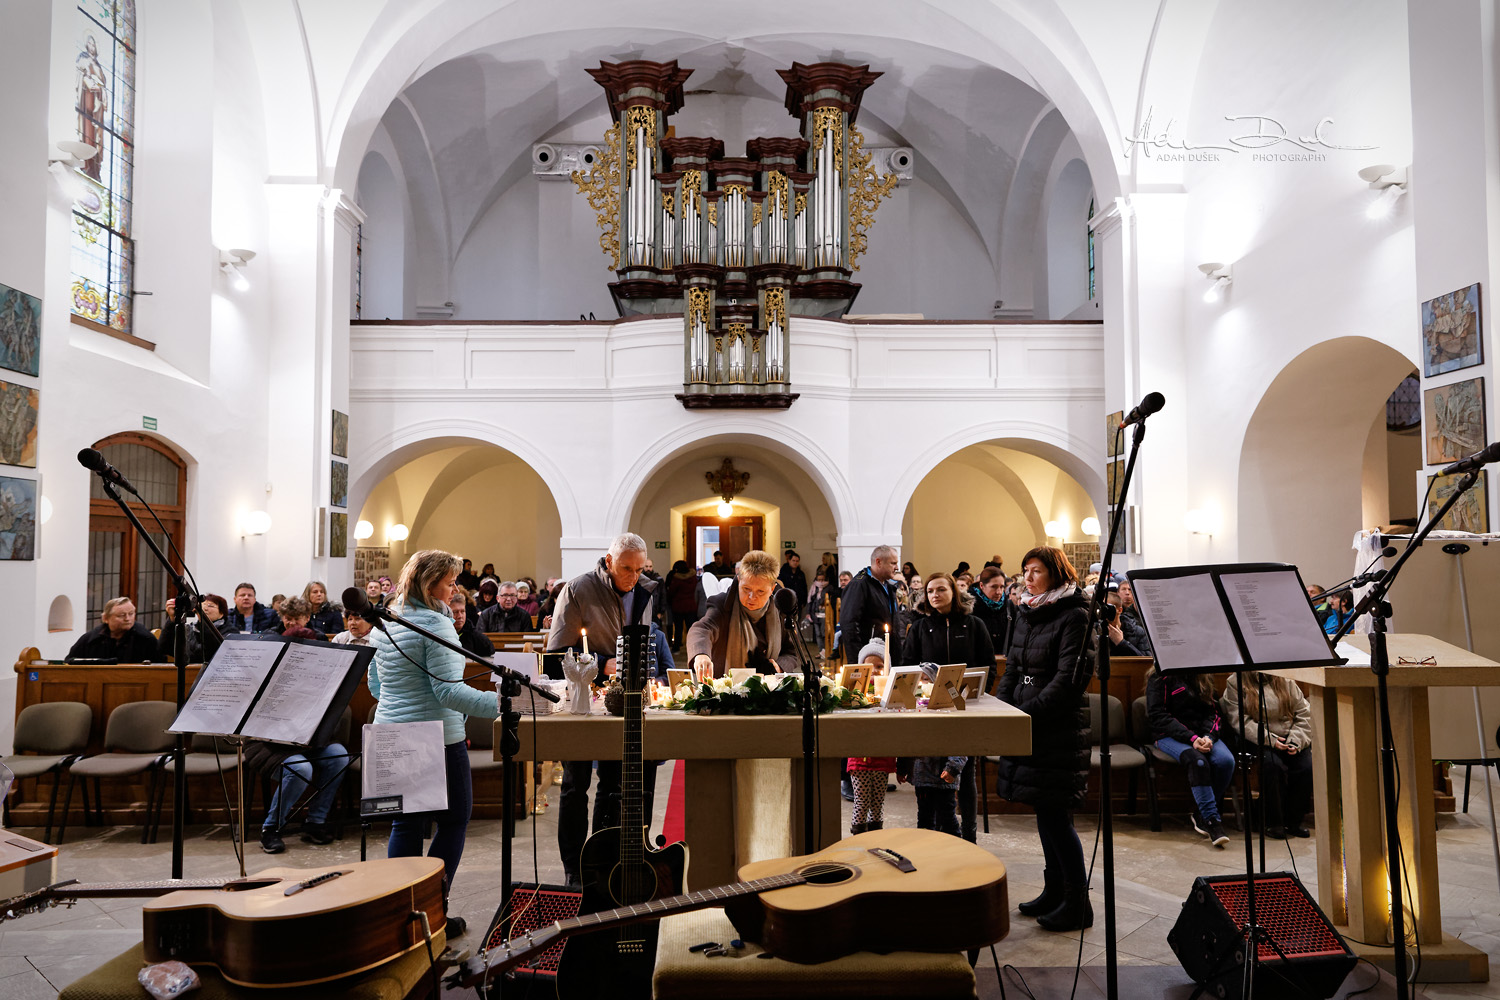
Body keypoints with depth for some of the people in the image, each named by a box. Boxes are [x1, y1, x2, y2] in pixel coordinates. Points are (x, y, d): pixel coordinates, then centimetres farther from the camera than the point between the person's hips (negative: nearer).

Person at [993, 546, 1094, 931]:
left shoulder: (1074, 615, -9)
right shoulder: (1025, 613, 13)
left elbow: (1067, 679, -16)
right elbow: (1011, 668, 16)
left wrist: (1028, 711, -20)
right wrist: (1001, 709, 2)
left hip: (1060, 724, -7)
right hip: (1027, 723, 7)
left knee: (1055, 811, -4)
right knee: (1043, 809, 13)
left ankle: (1077, 903, 8)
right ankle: (1054, 891, 26)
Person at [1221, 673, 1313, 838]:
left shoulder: (1285, 681, 11)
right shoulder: (1235, 683, -1)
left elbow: (1303, 713, 9)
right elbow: (1239, 720, -10)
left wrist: (1296, 740, -8)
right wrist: (1269, 739, -20)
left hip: (1287, 739, 4)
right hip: (1256, 741, -4)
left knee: (1307, 766, -21)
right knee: (1273, 764, -31)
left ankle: (1293, 821, -3)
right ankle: (1273, 822, -16)